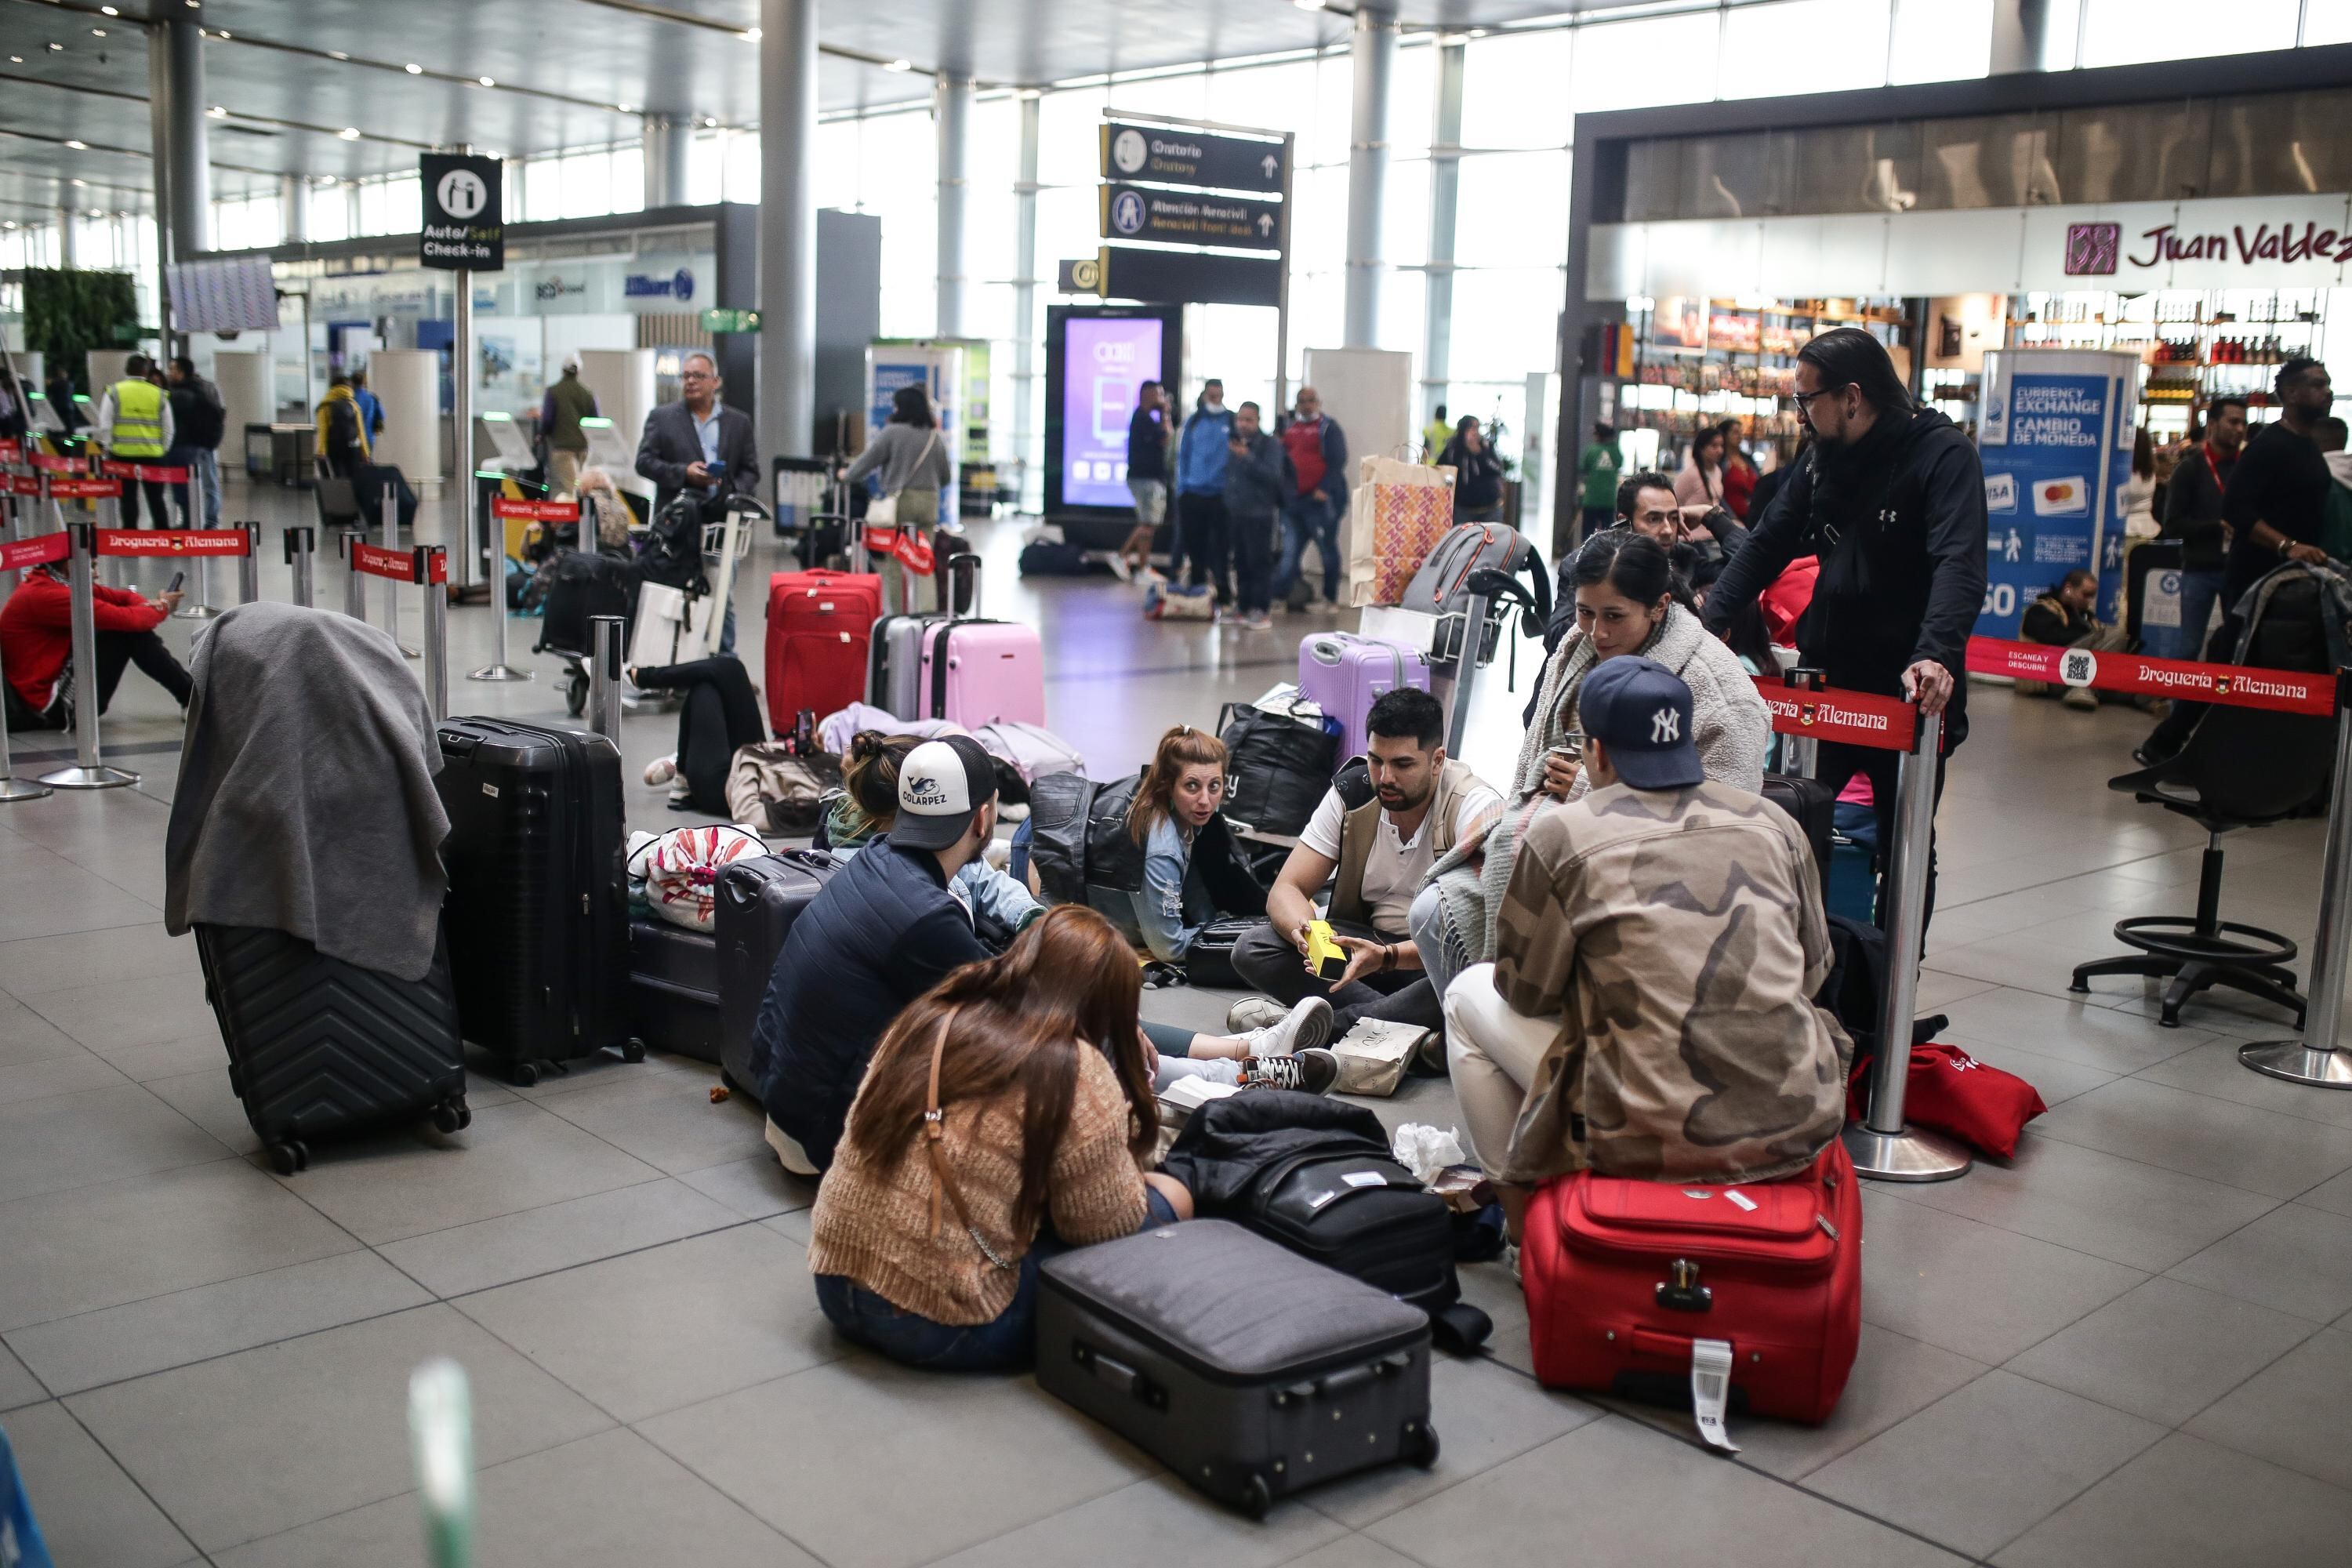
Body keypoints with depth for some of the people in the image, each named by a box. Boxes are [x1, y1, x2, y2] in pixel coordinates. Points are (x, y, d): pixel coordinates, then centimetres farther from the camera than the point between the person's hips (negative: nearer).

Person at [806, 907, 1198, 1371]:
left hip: (836, 1283, 7)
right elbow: (1108, 1226, -6)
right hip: (943, 1325, -7)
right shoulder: (1077, 1074, -14)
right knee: (1170, 1199, 5)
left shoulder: (929, 1018, 5)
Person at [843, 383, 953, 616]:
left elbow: (869, 459, 0)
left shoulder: (892, 432, -6)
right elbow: (946, 476, 15)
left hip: (900, 500, -4)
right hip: (929, 500, 4)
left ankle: (893, 607, 1)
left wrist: (847, 474, 18)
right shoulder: (935, 437, 8)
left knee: (894, 558, 2)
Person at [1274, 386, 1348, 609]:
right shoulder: (1288, 427, 16)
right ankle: (1279, 595, 8)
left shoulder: (1329, 428, -3)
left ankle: (1331, 598, 13)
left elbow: (1337, 462, -11)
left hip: (1320, 500, -6)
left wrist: (1324, 489, -20)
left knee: (1328, 550, 3)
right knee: (1290, 551, 7)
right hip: (1292, 499, 6)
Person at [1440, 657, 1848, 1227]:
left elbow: (1527, 990, 3)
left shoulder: (1561, 836, -6)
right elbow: (1814, 972, 17)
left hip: (1651, 1139, -4)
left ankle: (1518, 1201, 26)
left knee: (1469, 994, 17)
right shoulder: (1774, 823, 6)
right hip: (1799, 1132, 4)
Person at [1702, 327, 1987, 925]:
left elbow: (1960, 564, -27)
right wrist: (1707, 621, -4)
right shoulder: (1825, 460, 7)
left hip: (1911, 692, -5)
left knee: (1904, 848, 11)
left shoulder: (1943, 455, -14)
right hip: (1827, 681, 5)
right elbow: (1766, 547, 10)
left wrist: (1937, 654, -42)